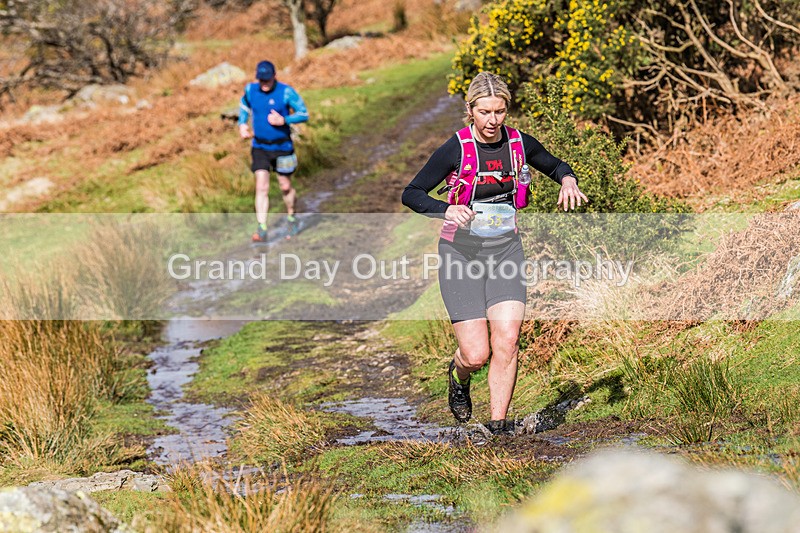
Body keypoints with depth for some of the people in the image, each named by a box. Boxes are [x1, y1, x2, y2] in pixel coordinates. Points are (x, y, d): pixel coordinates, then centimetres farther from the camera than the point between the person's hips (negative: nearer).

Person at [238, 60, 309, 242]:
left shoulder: (286, 92, -15)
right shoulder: (250, 89, -4)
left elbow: (304, 114, -11)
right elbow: (245, 105, 19)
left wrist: (283, 120, -25)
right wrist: (242, 124, 3)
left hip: (282, 147, -2)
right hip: (260, 147, 2)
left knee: (285, 187, 9)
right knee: (261, 187, -9)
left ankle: (291, 218, 36)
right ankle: (262, 230, -11)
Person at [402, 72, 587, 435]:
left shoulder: (519, 144, 0)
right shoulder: (455, 150, -11)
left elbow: (555, 165, 20)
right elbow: (411, 194, -9)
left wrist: (567, 180, -4)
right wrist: (447, 210, -28)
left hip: (506, 250, 3)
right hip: (461, 253, -3)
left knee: (507, 340, -15)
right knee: (476, 355, -8)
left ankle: (498, 422, -2)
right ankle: (459, 376, 29)